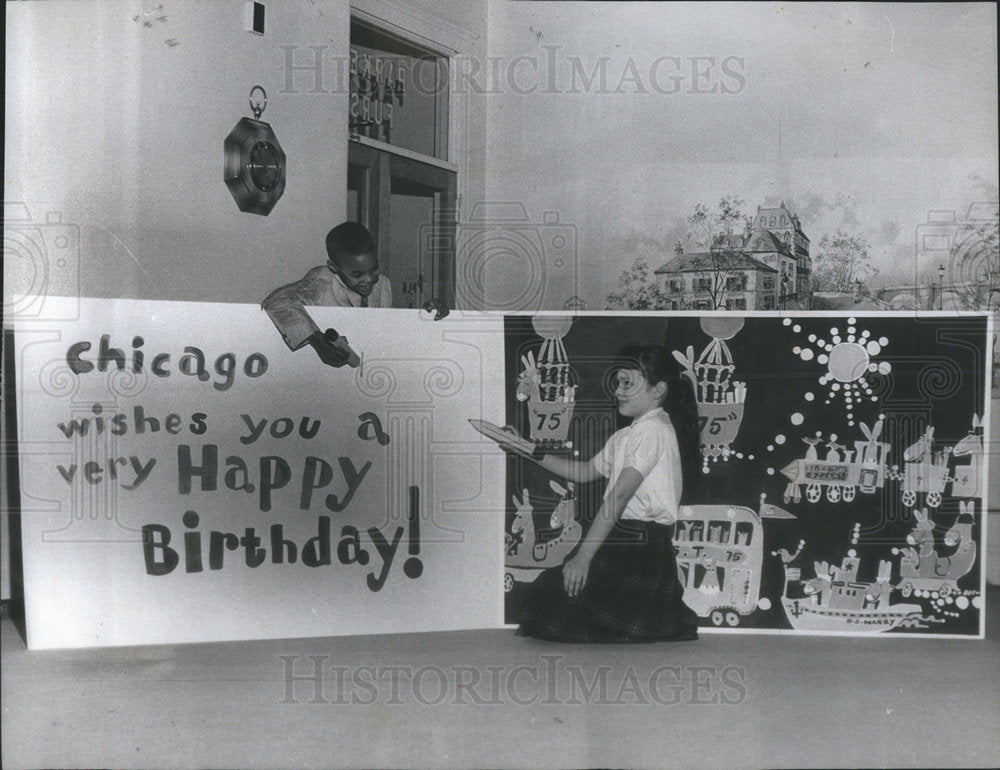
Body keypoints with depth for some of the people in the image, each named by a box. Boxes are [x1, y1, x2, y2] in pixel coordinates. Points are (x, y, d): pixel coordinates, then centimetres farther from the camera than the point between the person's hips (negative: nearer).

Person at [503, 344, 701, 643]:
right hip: (621, 538, 10)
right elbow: (585, 471, 30)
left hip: (642, 547, -10)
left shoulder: (653, 430, -12)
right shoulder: (626, 436, 21)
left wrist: (583, 556, -24)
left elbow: (619, 496, -20)